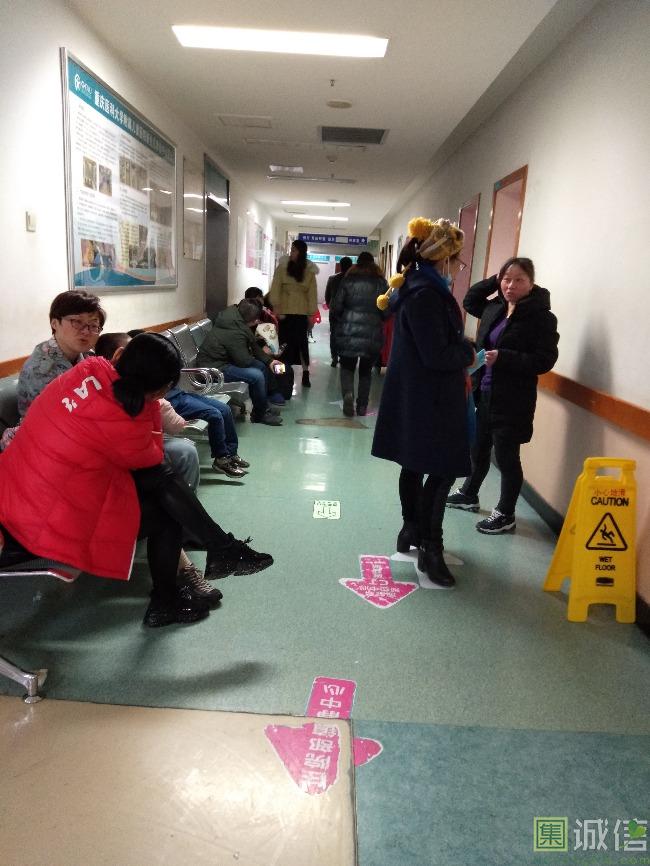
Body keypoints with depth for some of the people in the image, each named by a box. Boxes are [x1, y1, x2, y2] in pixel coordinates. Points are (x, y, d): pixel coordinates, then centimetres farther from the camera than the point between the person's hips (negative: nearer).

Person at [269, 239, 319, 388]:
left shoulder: (309, 271, 3)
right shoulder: (282, 266, 0)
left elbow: (312, 293, 2)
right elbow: (275, 288, -4)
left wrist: (311, 314, -3)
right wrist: (276, 308, -12)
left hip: (301, 313, 0)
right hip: (284, 311, 0)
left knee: (302, 342, -1)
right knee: (285, 342, 2)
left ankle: (305, 374, 4)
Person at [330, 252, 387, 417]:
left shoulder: (348, 281, 1)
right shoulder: (380, 283, 2)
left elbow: (336, 306, -2)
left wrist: (337, 324, 15)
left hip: (348, 333, -1)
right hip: (373, 334, 1)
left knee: (347, 367, 12)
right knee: (366, 371, 15)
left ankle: (348, 393, -16)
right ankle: (362, 406, 13)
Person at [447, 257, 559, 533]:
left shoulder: (542, 317, -13)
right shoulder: (495, 307, 6)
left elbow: (545, 361, -18)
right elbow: (469, 301, 24)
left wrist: (502, 357, -26)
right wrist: (492, 281, 8)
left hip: (512, 400, -7)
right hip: (484, 393, 7)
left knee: (506, 457, 3)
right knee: (478, 449, 21)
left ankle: (506, 515, 19)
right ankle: (468, 495, 41)